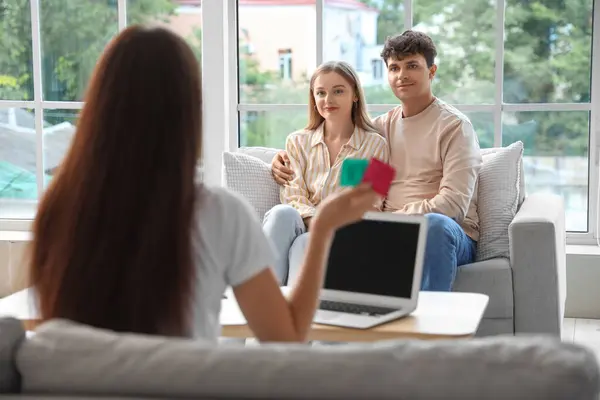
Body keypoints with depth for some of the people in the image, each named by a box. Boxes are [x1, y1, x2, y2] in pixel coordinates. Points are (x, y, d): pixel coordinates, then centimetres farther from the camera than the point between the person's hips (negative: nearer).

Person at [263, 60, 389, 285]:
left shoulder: (375, 145, 10)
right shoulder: (298, 142, 18)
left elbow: (370, 207, 4)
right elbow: (293, 196, 6)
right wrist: (315, 222, -15)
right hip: (302, 226, 2)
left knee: (305, 244, -36)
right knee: (282, 213, -33)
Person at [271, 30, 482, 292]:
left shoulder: (454, 125, 2)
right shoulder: (383, 126, 19)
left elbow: (454, 203, -11)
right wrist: (285, 160, 10)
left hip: (447, 234, -3)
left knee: (435, 223, -40)